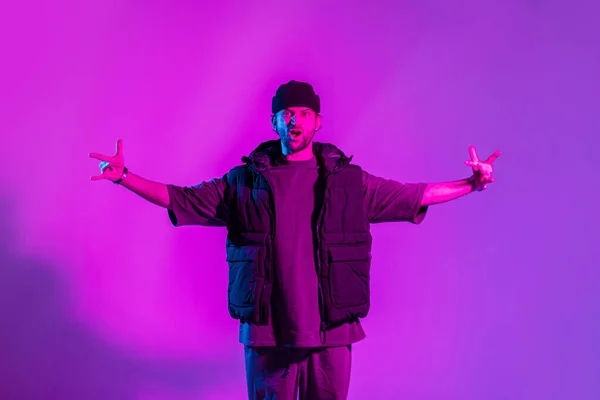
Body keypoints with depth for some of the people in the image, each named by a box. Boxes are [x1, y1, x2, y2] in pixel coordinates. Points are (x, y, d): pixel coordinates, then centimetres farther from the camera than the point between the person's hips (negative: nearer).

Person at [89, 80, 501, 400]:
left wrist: (471, 183, 4)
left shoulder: (349, 180, 7)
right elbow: (181, 198, 9)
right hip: (267, 329, 0)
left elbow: (416, 196, 12)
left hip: (331, 329, 0)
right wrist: (125, 177, 1)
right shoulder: (245, 181, 6)